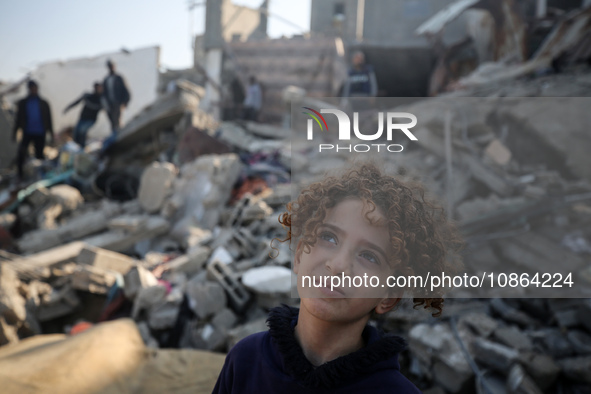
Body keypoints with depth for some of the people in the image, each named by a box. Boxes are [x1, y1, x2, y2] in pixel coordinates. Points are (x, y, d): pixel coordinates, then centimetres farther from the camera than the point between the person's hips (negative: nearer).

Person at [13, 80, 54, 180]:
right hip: (27, 133, -1)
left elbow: (49, 120, 11)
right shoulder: (23, 103, 7)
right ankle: (20, 174, -4)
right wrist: (15, 132, 5)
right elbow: (18, 118, 10)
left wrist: (51, 134, 8)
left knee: (39, 154, 5)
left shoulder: (44, 104, 7)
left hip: (40, 134, 1)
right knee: (21, 153, -15)